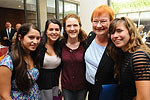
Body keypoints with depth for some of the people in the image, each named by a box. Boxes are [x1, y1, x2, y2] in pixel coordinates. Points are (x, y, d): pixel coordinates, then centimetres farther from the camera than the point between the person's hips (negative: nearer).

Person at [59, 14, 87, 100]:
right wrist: (59, 82, 2)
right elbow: (60, 65, 2)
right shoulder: (61, 44, -7)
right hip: (66, 86, 1)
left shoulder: (85, 43, -12)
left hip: (82, 86, -1)